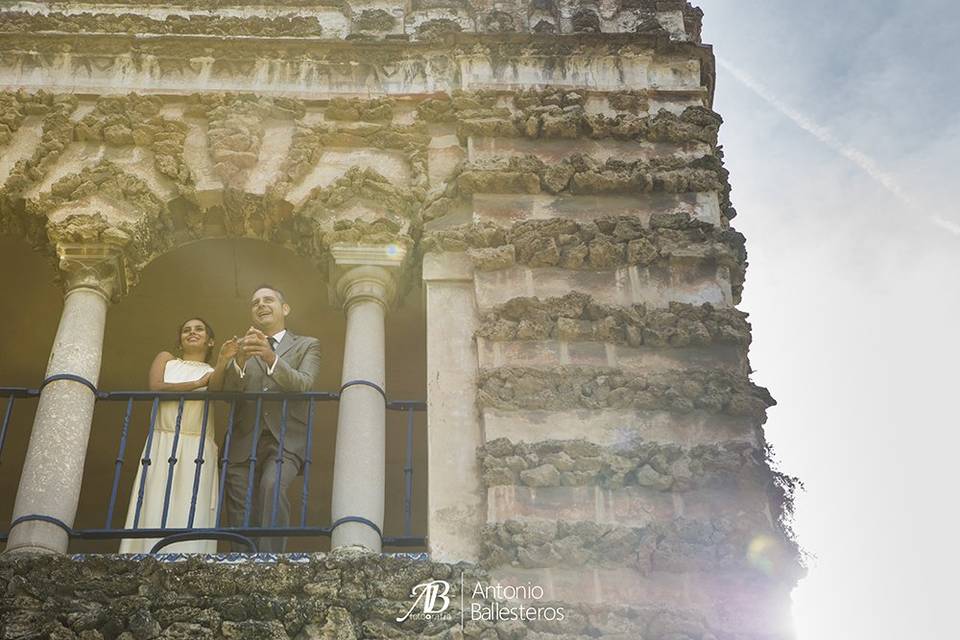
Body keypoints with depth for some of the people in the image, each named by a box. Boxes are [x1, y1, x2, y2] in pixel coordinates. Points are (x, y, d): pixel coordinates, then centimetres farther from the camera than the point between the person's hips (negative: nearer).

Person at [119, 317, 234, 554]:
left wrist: (224, 360, -28)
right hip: (162, 443, 1)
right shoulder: (166, 359, 18)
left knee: (191, 514, -10)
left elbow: (216, 388, -10)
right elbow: (156, 387, -1)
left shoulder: (213, 371, 14)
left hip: (197, 447, -1)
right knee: (155, 508, -8)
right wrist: (197, 384, 0)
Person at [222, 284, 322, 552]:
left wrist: (272, 358, -22)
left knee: (273, 485, -30)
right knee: (242, 521, -5)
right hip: (244, 441, 3)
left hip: (286, 440, -3)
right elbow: (228, 392, 5)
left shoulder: (307, 345, 15)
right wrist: (240, 361, -16)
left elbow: (303, 384, -5)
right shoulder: (242, 347, 20)